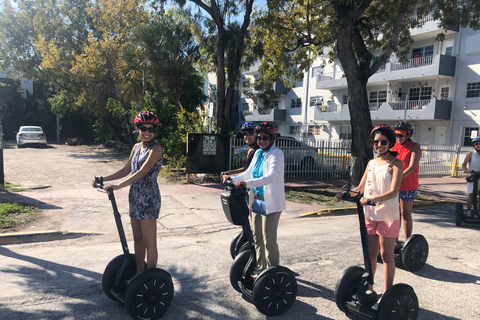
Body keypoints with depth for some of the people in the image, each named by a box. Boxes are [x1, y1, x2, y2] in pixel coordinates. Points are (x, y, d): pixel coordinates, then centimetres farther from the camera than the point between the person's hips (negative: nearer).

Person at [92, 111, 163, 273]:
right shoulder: (136, 147, 12)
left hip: (148, 199, -8)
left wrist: (117, 186, -28)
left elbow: (142, 173, -23)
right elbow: (125, 171, 18)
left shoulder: (155, 149, -13)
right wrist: (103, 179, 10)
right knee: (137, 239, 17)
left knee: (149, 242, 1)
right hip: (135, 197, 8)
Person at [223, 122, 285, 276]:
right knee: (256, 236, 16)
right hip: (257, 200, 8)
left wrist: (247, 183, -35)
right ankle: (260, 267, 32)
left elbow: (271, 177, -27)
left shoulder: (276, 154, -13)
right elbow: (249, 173, 21)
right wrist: (233, 179, 7)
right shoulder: (258, 153, 12)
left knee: (269, 239, -3)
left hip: (271, 202, -8)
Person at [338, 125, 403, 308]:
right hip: (369, 214, 6)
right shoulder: (371, 163, 11)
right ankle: (368, 289, 28)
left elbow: (393, 192, -20)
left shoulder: (395, 164, -8)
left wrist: (371, 199, -34)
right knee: (370, 253, 14)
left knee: (386, 254, 3)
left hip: (388, 215, -6)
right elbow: (361, 187, 14)